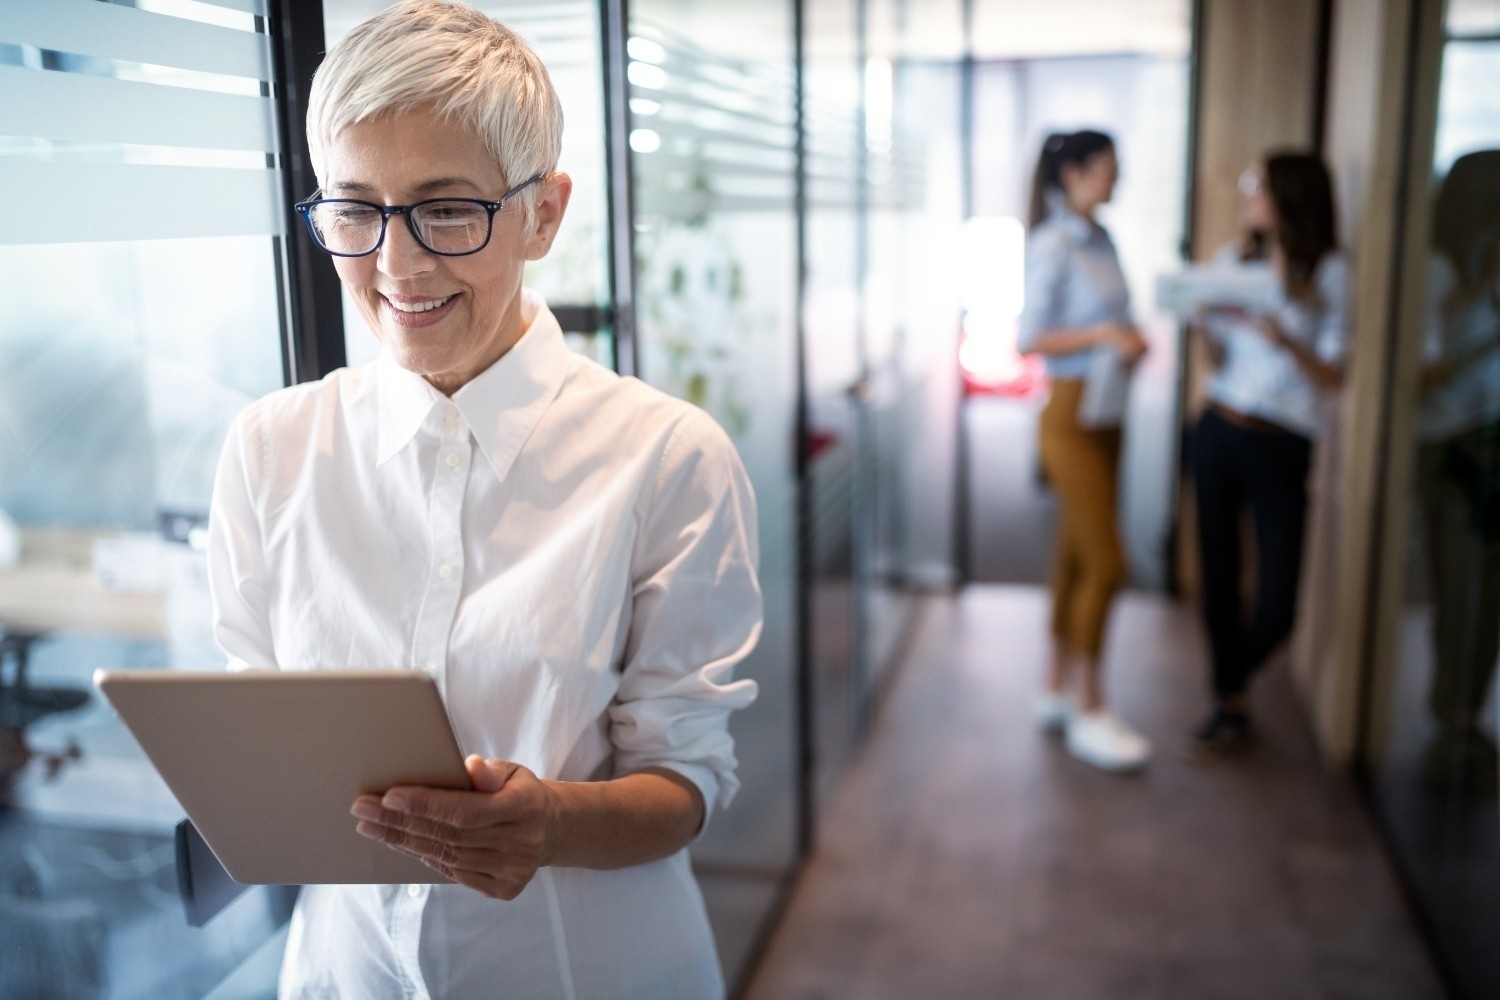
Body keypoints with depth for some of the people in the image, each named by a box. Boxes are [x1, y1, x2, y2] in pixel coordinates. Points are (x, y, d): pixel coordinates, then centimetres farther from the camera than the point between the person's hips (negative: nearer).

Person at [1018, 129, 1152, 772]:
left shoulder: (1101, 241, 11)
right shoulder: (1052, 246, -12)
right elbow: (1028, 339, -14)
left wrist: (1130, 340, -2)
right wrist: (1101, 335, -22)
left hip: (1107, 417, 8)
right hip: (1071, 417, -8)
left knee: (1077, 556, 12)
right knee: (1105, 564, -6)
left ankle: (1058, 691, 23)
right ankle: (1088, 712, 5)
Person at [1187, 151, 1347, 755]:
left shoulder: (1329, 274, -5)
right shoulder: (1233, 260, 8)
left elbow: (1333, 377, -6)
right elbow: (1220, 362, 11)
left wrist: (1285, 341, -23)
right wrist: (1203, 327, -9)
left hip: (1281, 445, -3)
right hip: (1218, 430, 4)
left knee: (1275, 609, -5)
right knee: (1218, 577, 8)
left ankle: (1231, 684, 25)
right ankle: (1231, 706, 25)